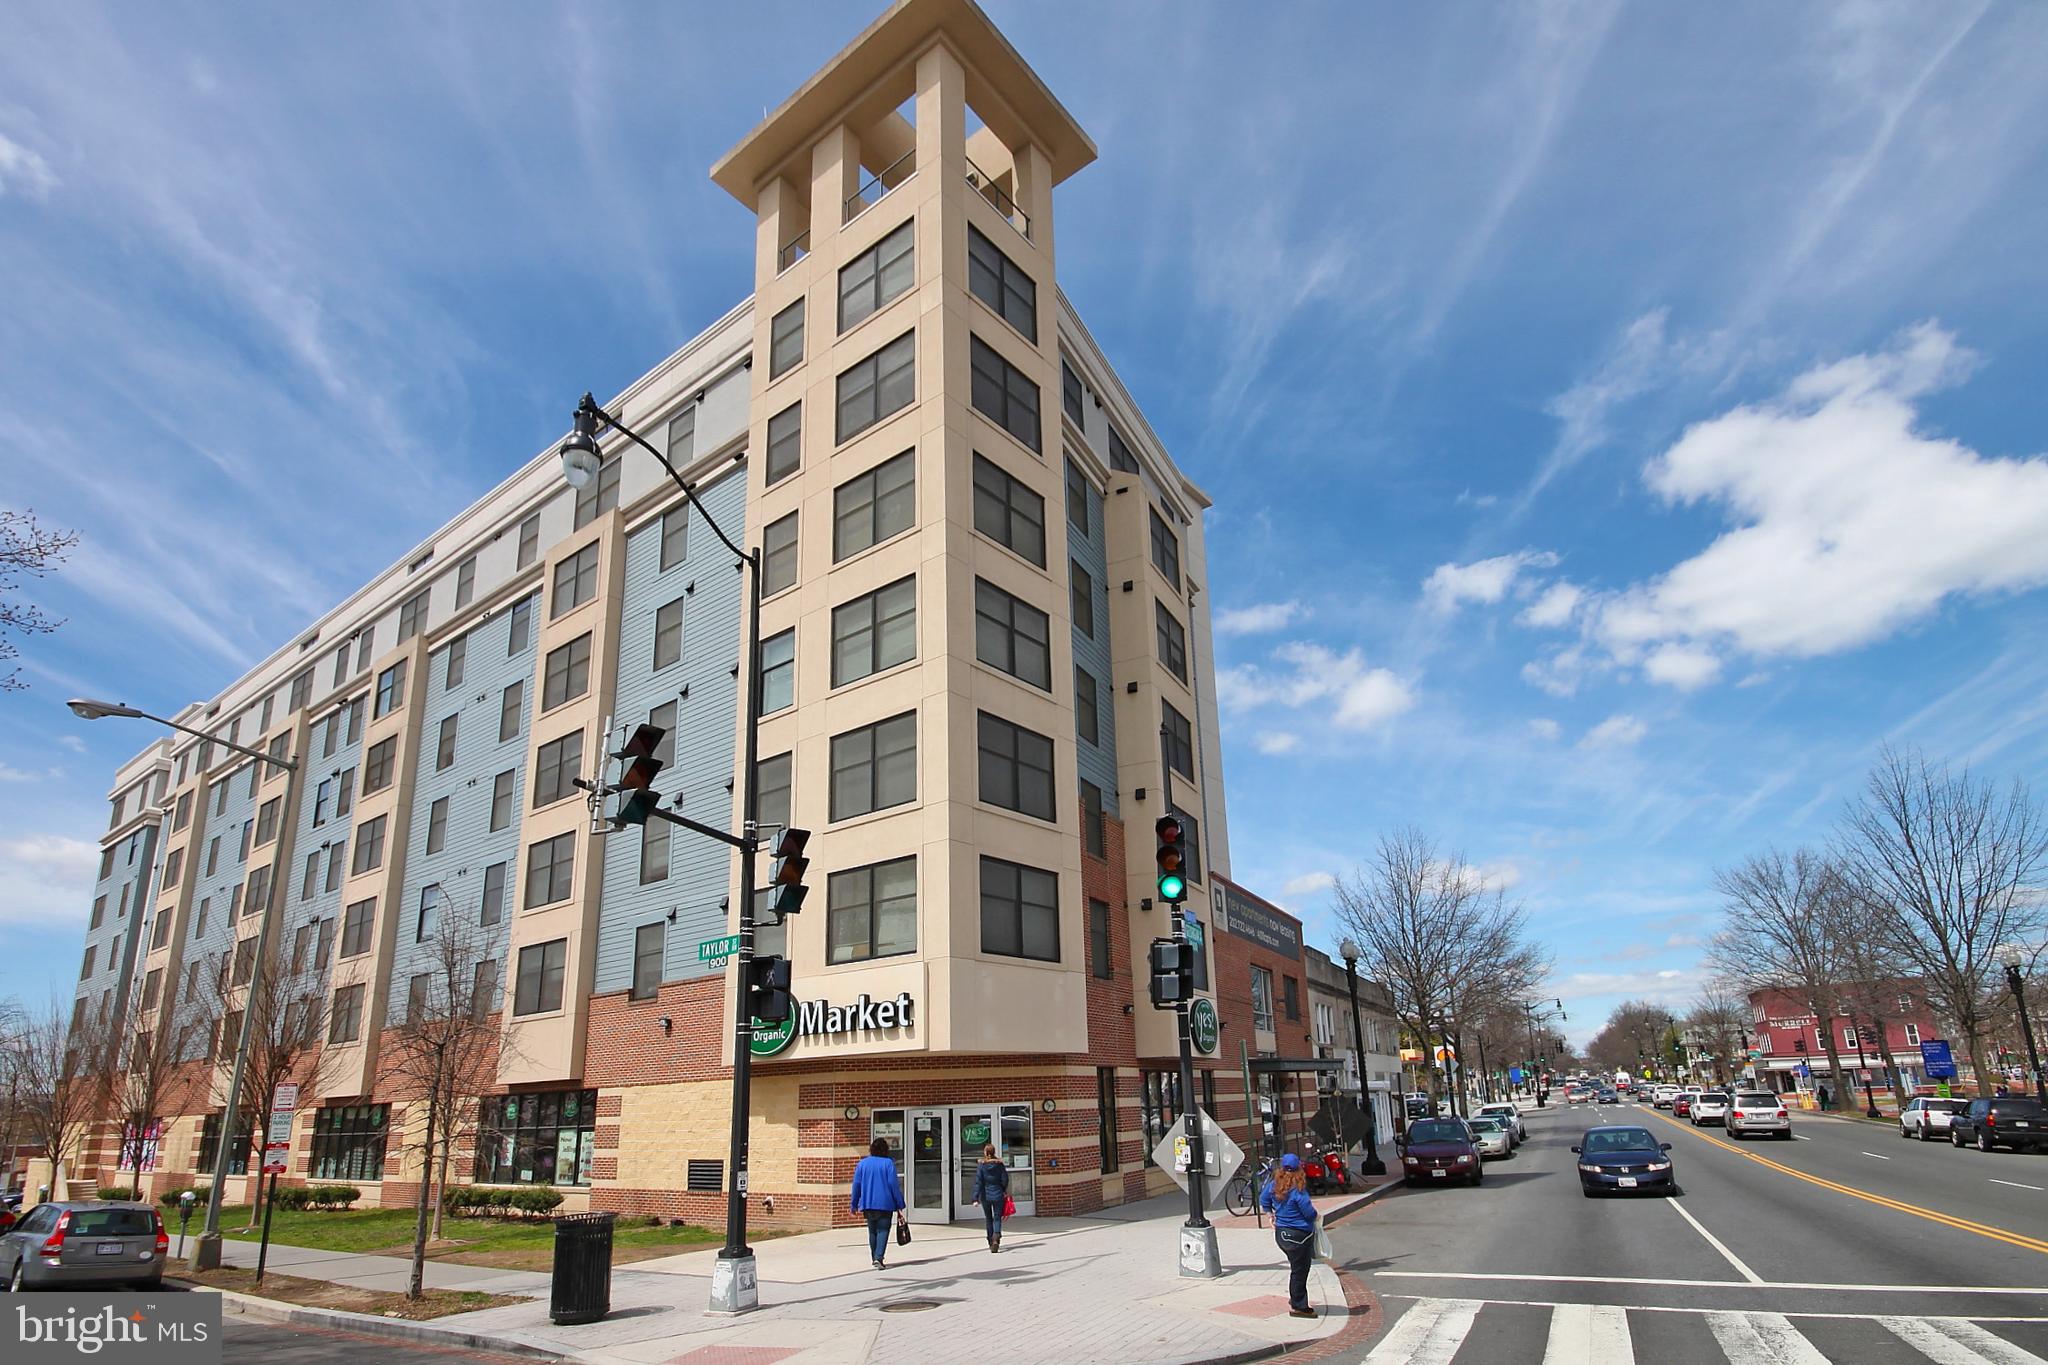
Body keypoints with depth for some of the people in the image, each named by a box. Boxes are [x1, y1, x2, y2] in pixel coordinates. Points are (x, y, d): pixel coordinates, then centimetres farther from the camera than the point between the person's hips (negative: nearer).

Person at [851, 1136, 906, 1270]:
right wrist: (899, 1204, -3)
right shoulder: (888, 1163, -6)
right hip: (885, 1204, -4)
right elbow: (894, 1184, -8)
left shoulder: (863, 1163, 4)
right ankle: (879, 1258, -18)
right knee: (883, 1230, -2)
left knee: (872, 1231, 17)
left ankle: (875, 1258, 24)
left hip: (868, 1204, 4)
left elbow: (856, 1184, 4)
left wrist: (854, 1204, 11)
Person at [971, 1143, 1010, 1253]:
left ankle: (991, 1242, 23)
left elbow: (978, 1182, -11)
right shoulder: (999, 1164, -4)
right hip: (998, 1195, 0)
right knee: (997, 1218, 5)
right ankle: (996, 1236, -21)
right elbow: (1005, 1179, 0)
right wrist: (1004, 1191, 18)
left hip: (985, 1196, 0)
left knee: (988, 1219, 16)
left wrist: (976, 1198, -12)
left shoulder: (981, 1165, -7)